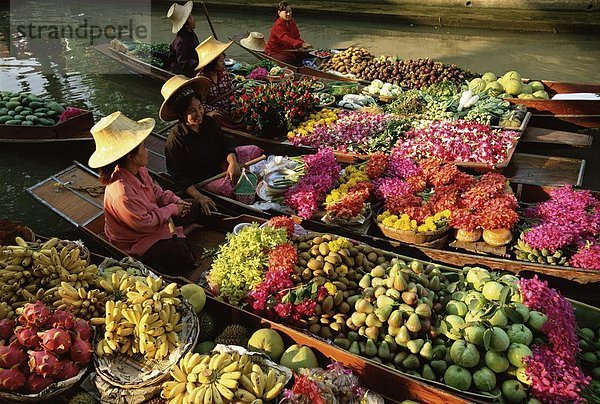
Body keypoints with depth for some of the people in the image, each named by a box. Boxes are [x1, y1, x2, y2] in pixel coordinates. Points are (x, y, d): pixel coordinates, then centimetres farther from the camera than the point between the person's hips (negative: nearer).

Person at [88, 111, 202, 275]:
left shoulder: (139, 170, -10)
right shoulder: (122, 193, -38)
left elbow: (155, 190, 9)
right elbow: (144, 223, -29)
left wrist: (175, 200, -8)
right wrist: (171, 209, -18)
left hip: (149, 217, 9)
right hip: (135, 241, -9)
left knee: (194, 208, 13)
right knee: (182, 258, -20)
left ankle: (175, 236, 13)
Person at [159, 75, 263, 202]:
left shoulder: (208, 122, -6)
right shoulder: (176, 139, -23)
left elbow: (224, 147, 0)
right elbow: (179, 177, -22)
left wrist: (233, 162, -24)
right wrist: (198, 197, -34)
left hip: (220, 164, 7)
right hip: (204, 180, -7)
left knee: (255, 150, 2)